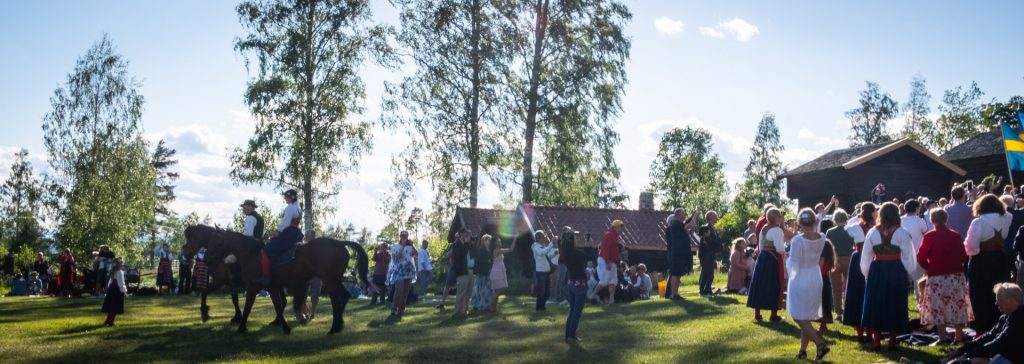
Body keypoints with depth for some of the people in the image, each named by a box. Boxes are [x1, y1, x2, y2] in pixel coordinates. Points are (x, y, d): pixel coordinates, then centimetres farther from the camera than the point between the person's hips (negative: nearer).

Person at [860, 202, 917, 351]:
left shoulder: (873, 232, -1)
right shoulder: (901, 233, -7)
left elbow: (865, 256, 4)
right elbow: (908, 256, -4)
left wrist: (867, 272, 15)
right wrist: (907, 271, 11)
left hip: (877, 271, 1)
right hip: (897, 271, -1)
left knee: (876, 303, 9)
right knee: (894, 303, 8)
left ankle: (876, 340, 9)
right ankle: (892, 340, 10)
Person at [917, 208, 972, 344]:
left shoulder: (929, 236, -9)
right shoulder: (955, 236, 2)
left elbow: (921, 258, -11)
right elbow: (964, 257, 6)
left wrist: (928, 268, 6)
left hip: (936, 277, -3)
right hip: (956, 276, 3)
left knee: (938, 307, 3)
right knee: (957, 305, 12)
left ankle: (942, 337, 4)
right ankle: (959, 335, 15)